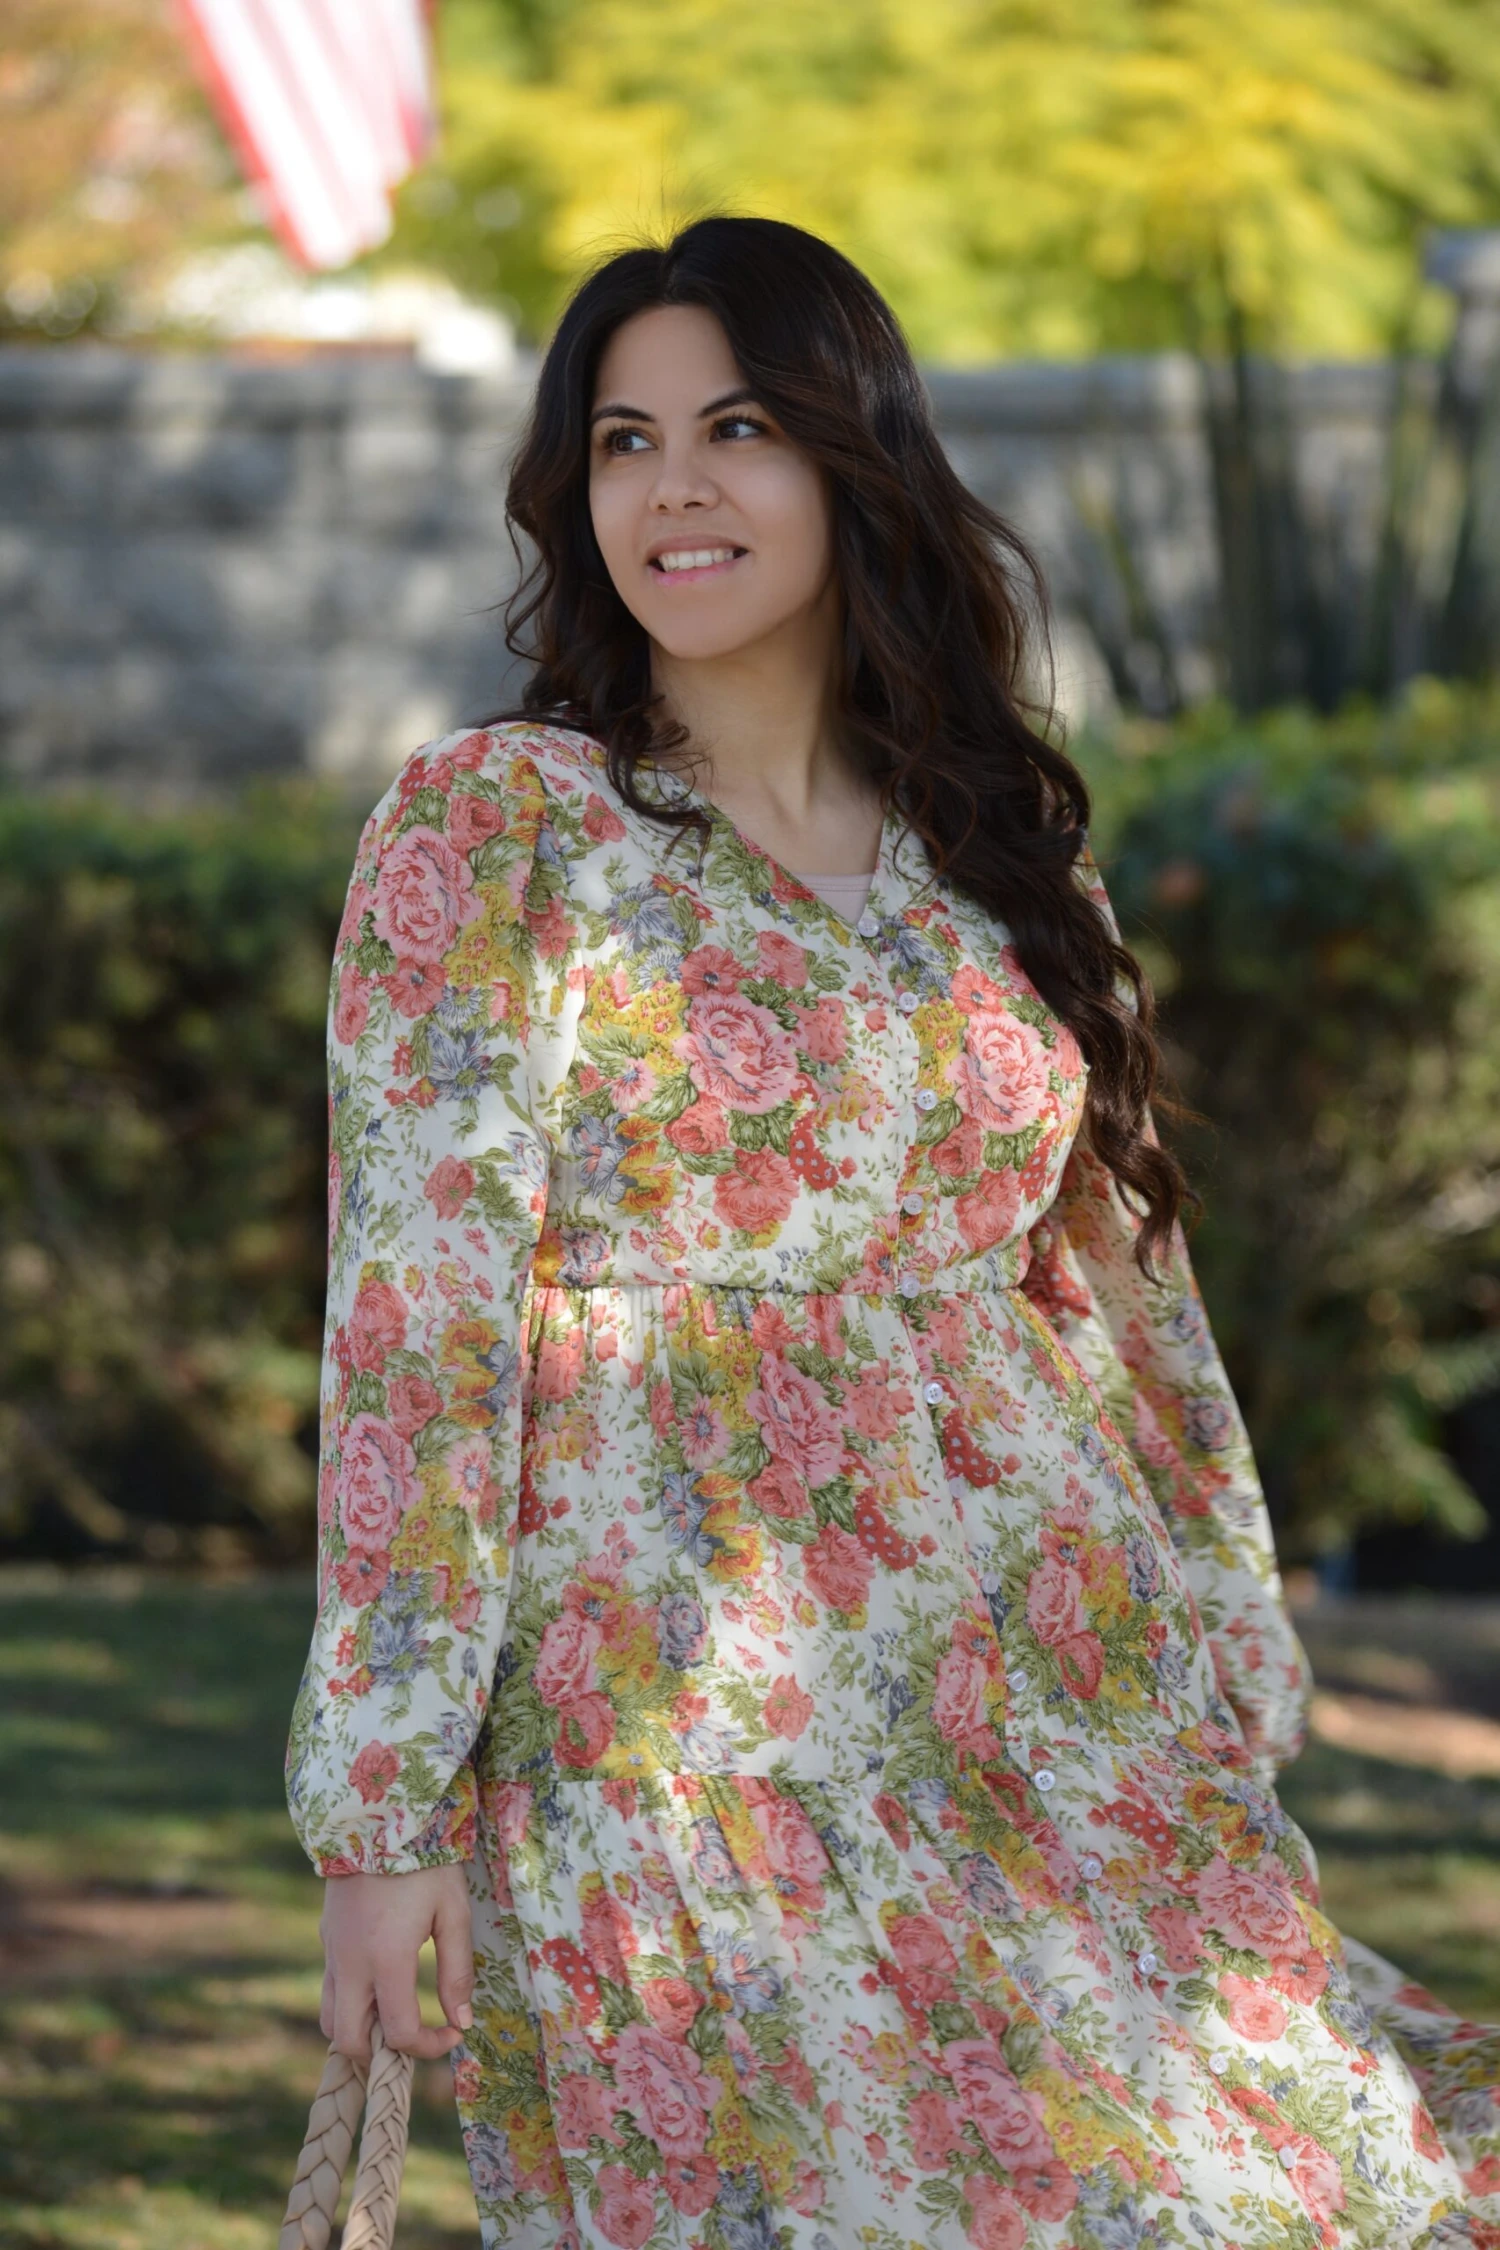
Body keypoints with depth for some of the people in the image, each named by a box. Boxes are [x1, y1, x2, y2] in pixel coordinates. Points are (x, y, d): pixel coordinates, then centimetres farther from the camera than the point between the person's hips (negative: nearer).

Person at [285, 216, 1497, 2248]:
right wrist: (384, 1808, -13)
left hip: (1060, 1735, 4)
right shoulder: (499, 826, -2)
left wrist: (1237, 1701, 12)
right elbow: (417, 1312, -8)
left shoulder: (998, 846, 12)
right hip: (683, 1737, -4)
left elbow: (1126, 1287, 16)